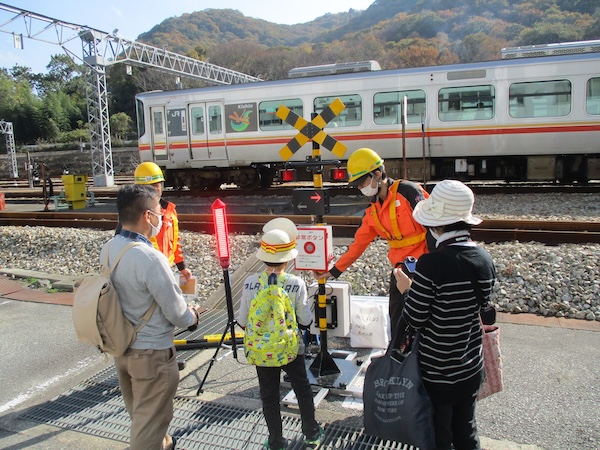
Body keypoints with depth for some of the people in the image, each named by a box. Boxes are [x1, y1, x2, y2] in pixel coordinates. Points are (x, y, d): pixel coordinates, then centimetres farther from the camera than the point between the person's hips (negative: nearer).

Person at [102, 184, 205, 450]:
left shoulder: (107, 250, -4)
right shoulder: (150, 258, -28)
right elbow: (177, 315, -21)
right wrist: (193, 315, 1)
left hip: (121, 348, 9)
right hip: (151, 353, -8)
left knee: (139, 414, 27)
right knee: (149, 423, 10)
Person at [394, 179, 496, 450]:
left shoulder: (431, 265, -27)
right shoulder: (485, 260, -6)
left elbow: (414, 319, -20)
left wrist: (406, 290, -3)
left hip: (437, 374, -6)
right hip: (471, 369, 6)